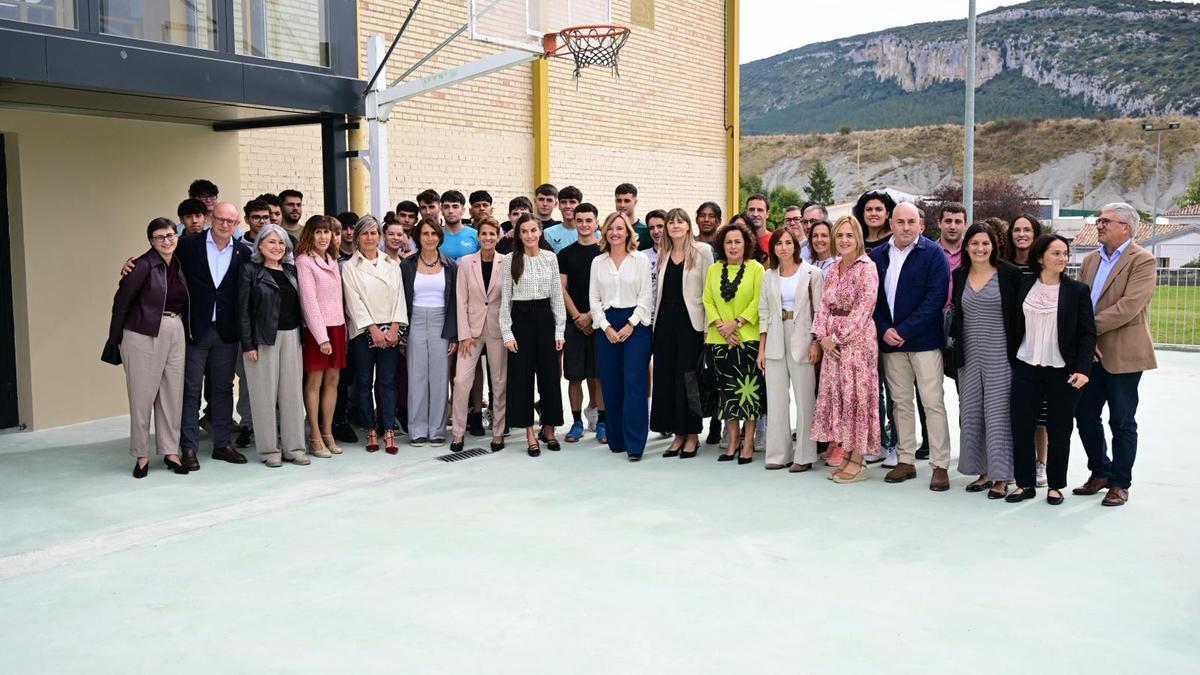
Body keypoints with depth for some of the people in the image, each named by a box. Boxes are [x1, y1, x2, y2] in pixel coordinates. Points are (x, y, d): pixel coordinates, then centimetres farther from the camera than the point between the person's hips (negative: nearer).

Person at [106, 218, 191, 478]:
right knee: (143, 395, 2)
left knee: (173, 394, 7)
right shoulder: (143, 265, -9)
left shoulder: (178, 266, 9)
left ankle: (170, 451, 16)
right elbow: (121, 301, -7)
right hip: (144, 335, -5)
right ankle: (141, 454, 13)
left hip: (175, 334, 5)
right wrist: (115, 339, -5)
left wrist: (185, 332, 6)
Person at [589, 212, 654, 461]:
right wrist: (606, 327, -3)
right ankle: (617, 439, 13)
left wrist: (630, 325, -10)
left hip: (635, 324, -3)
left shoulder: (640, 259, 2)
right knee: (611, 384, 3)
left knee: (634, 382, -9)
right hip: (606, 326, 3)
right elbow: (593, 297, 8)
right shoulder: (598, 262, 11)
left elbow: (646, 296, -2)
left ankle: (634, 444, -7)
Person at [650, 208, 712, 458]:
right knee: (665, 378, 5)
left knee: (688, 377, -2)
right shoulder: (663, 254, 13)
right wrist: (654, 321, 11)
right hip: (665, 321, 5)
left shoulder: (702, 250, -2)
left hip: (690, 321, -5)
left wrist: (708, 324, -10)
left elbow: (708, 289, -5)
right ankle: (678, 434, 16)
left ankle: (692, 435, 10)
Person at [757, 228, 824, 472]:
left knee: (805, 400, -1)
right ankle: (779, 454, 12)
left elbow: (819, 311, -3)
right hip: (775, 344, 4)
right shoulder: (769, 276, 10)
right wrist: (761, 348, 7)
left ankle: (804, 456, 6)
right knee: (776, 399, 5)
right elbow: (764, 314, 11)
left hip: (802, 343, -4)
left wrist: (816, 343, -11)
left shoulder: (812, 274, -1)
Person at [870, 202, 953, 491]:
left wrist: (904, 331, -15)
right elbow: (872, 297, 8)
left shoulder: (933, 254, -5)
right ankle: (906, 461, 19)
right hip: (890, 339, 4)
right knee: (902, 402, 11)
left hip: (924, 340, -4)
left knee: (933, 403, -4)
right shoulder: (877, 255, 8)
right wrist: (884, 330, -7)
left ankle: (940, 465, 3)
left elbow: (936, 298, -12)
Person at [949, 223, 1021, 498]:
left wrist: (1018, 350, -6)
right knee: (971, 413, 8)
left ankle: (1001, 477, 5)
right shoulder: (959, 276, 7)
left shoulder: (1010, 274, -5)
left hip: (1000, 355, -4)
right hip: (968, 355, 5)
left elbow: (1020, 313, -3)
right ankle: (983, 472, 20)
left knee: (998, 413, -3)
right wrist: (953, 339, 8)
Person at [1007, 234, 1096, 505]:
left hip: (1063, 371, -2)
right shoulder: (1023, 286, 4)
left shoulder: (1077, 290, -3)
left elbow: (1088, 333, -3)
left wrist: (1083, 369, -13)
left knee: (1059, 431, 5)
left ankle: (1055, 485, 20)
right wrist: (1010, 362, 7)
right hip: (1026, 369, 2)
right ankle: (1025, 484, 15)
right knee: (1020, 426, 2)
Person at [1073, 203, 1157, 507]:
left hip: (1122, 354, -6)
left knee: (1122, 421, 4)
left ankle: (1120, 484, 16)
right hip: (1090, 353, 6)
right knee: (1085, 416, 10)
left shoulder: (1143, 261, -9)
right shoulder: (1090, 260, 11)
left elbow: (1128, 307, -20)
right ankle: (1100, 472, 29)